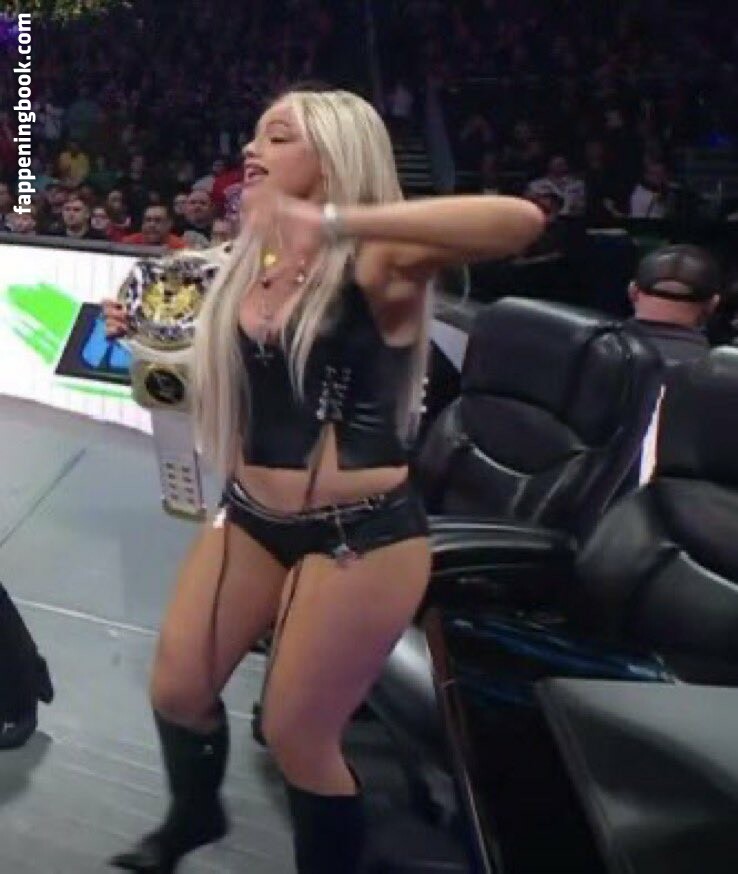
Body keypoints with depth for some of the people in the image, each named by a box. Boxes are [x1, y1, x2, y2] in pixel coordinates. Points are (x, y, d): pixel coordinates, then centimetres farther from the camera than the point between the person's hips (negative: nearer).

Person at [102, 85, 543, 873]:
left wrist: (337, 222, -37)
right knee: (176, 692, 15)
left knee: (295, 731, 4)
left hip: (358, 535, -7)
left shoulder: (376, 262, -14)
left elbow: (521, 220, -32)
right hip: (249, 518, 7)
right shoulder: (251, 263, 8)